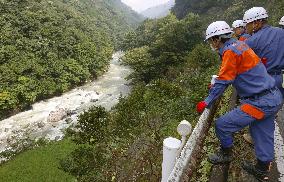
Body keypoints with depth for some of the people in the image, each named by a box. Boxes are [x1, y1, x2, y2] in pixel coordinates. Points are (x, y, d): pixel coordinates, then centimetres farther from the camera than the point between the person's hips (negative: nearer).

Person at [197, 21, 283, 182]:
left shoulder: (230, 51, -17)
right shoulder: (239, 44, 12)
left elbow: (223, 81, -19)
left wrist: (207, 102, -12)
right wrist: (216, 85, 17)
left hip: (260, 102, -10)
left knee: (222, 125, -3)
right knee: (264, 137, 20)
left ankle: (226, 154, 21)